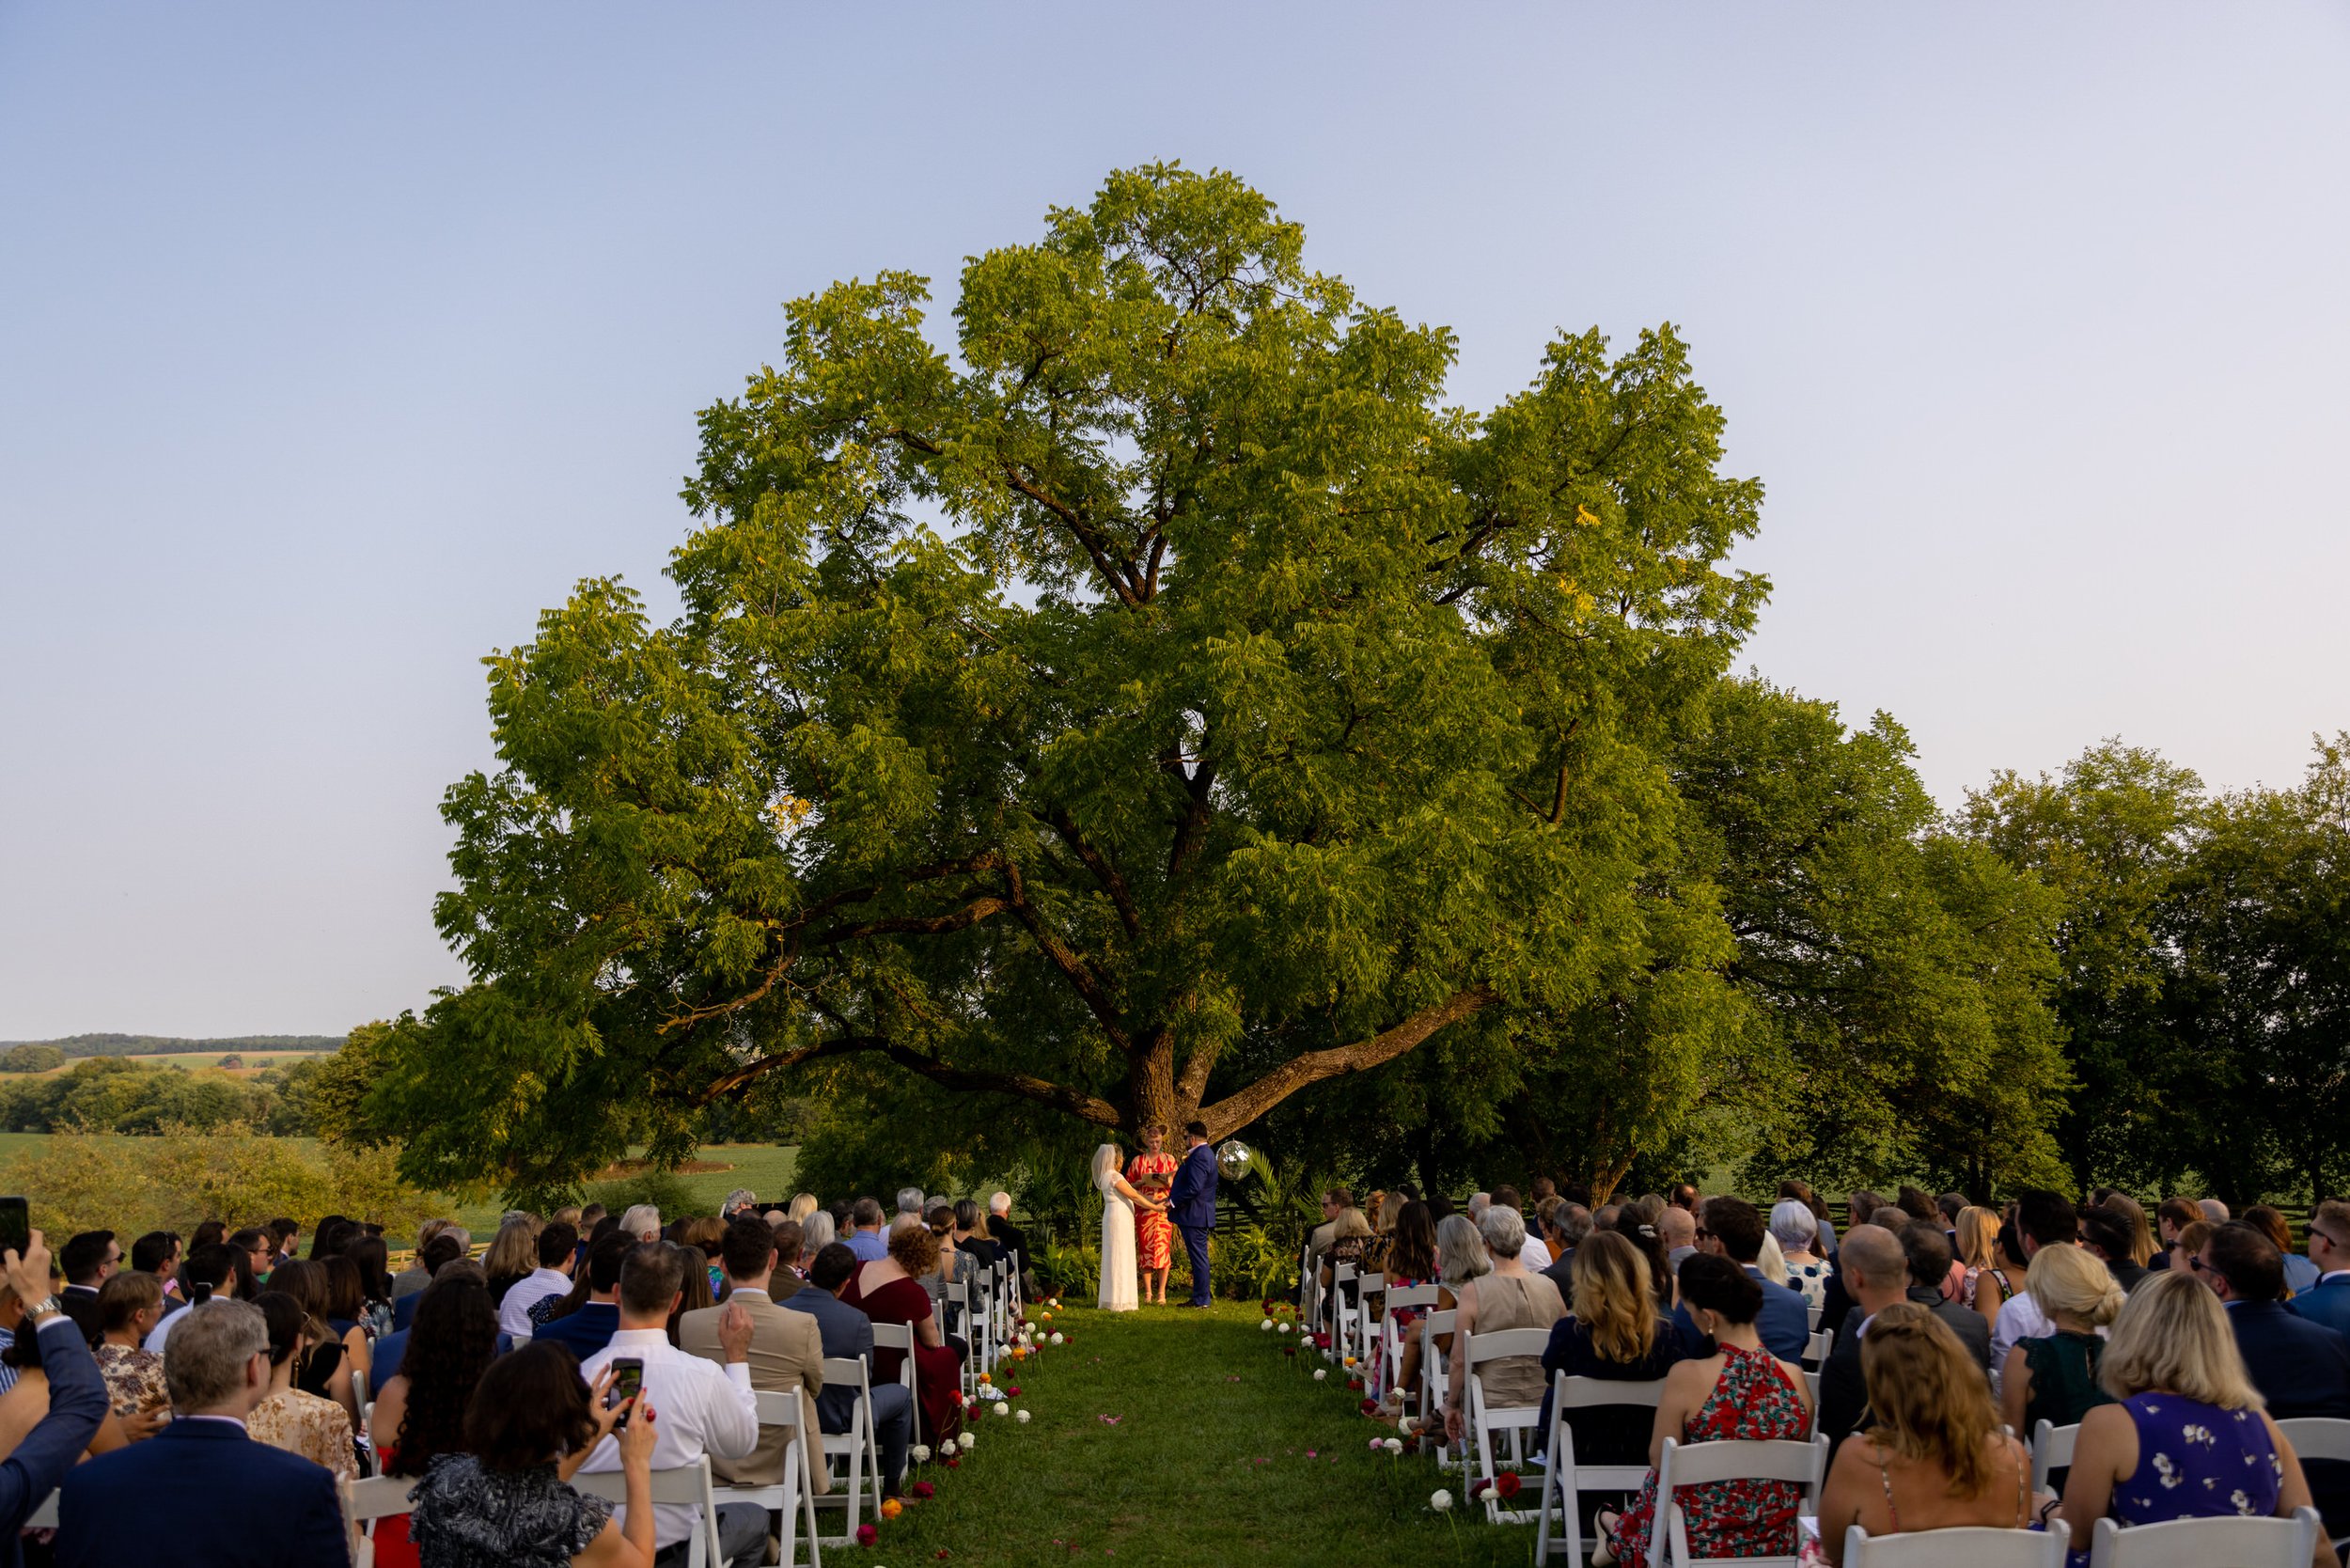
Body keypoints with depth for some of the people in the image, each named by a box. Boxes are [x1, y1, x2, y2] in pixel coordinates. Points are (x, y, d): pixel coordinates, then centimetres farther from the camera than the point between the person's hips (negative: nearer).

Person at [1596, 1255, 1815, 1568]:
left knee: (1656, 1482, 28)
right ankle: (1618, 1539, 49)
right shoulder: (1795, 1378, -12)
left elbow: (1658, 1460, -10)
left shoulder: (1686, 1377, -23)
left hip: (1701, 1543, -4)